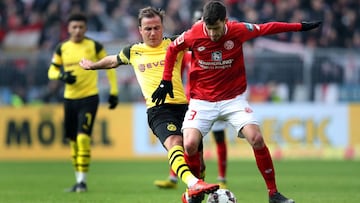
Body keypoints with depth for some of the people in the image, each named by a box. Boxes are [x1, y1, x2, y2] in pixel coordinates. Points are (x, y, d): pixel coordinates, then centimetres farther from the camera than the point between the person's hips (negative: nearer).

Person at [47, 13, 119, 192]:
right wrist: (61, 75, -12)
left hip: (89, 98, -4)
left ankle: (82, 181, -13)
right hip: (69, 99, 4)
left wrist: (114, 92, 2)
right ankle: (78, 181, 18)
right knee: (73, 141, 7)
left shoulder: (94, 47, -2)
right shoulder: (62, 48, 6)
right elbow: (52, 71, 11)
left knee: (83, 138, -17)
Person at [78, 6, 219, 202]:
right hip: (158, 109, -3)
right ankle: (193, 183, -53)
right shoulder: (133, 52, 18)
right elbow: (113, 61, 38)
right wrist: (93, 65, 54)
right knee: (174, 142, -29)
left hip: (182, 105, 3)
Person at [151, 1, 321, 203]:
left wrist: (300, 27, 9)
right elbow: (172, 49, 6)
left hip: (234, 99, 0)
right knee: (190, 145, -19)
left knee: (257, 139, -18)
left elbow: (268, 28, 3)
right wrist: (166, 81, 4)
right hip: (202, 100, 0)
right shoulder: (194, 35, -14)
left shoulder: (238, 30, -13)